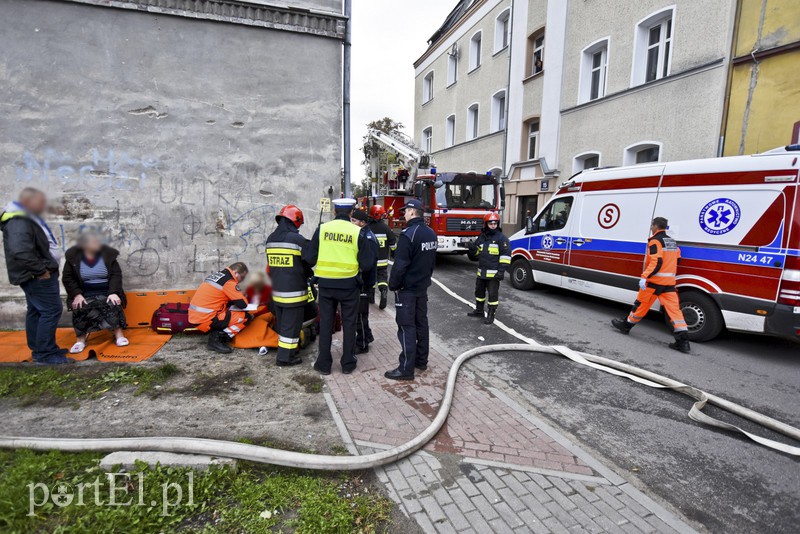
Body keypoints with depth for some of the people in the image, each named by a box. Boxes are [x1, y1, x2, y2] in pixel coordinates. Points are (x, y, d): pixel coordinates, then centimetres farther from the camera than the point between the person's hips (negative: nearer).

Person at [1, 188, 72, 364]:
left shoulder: (26, 218, 13)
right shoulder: (19, 223, -21)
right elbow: (20, 252, -35)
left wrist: (43, 268, 17)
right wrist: (40, 270, -25)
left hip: (37, 276, 11)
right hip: (38, 277, -11)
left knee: (36, 311, 16)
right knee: (52, 310, -9)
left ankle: (38, 349, 27)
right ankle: (45, 354, -2)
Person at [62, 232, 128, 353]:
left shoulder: (108, 254, -1)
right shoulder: (73, 257, 0)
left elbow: (116, 275, -3)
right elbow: (68, 278, 2)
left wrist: (113, 293, -17)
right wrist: (77, 294, -13)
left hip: (106, 292, 0)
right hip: (85, 294, 1)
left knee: (113, 305, -29)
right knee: (80, 309, -28)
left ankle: (119, 334, -25)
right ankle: (81, 339, -19)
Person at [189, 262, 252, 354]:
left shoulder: (216, 275, 16)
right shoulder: (229, 282, -11)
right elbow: (243, 304, -11)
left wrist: (238, 295, 13)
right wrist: (242, 297, 13)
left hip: (195, 317, 9)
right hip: (205, 320, -9)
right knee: (245, 317, -7)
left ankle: (215, 334, 6)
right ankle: (217, 339, -9)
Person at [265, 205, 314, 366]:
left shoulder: (270, 239, 8)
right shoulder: (298, 240, -16)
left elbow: (270, 264, 14)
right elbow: (310, 262, -9)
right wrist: (308, 275, 9)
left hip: (276, 290, 7)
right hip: (294, 292, -7)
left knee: (281, 322, 18)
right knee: (291, 324, 1)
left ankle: (286, 349, 30)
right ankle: (285, 357, 7)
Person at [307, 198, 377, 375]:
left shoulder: (321, 229, -6)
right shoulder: (358, 232, -8)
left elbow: (311, 259, -2)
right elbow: (366, 264, -8)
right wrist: (370, 250, 11)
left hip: (326, 284, 1)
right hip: (349, 285, -1)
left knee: (326, 323, 13)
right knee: (349, 324, 13)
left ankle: (324, 363, 22)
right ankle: (348, 363, 23)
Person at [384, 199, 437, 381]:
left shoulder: (408, 234, -20)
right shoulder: (431, 233, 7)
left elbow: (400, 265, -22)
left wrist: (393, 285, -10)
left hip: (407, 289, -8)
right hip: (423, 286, 9)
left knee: (407, 327, -4)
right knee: (421, 323, 15)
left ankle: (406, 369, 2)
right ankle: (421, 361, 27)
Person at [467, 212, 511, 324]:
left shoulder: (501, 238, -9)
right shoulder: (481, 237, 11)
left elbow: (506, 255, -13)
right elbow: (476, 255, 20)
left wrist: (501, 271, -19)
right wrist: (472, 249, -3)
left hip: (493, 273, -7)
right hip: (481, 272, 7)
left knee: (493, 294, 1)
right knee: (479, 291, 19)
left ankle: (491, 315, 12)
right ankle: (479, 311, 35)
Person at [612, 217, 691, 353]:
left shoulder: (655, 241, -10)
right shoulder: (672, 242, 16)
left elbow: (656, 262, -20)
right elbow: (676, 260, 19)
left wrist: (644, 277, -23)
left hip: (655, 281, -7)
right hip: (669, 281, 7)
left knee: (641, 305, 7)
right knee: (674, 309, 2)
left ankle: (626, 325, 22)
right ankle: (683, 341, -1)